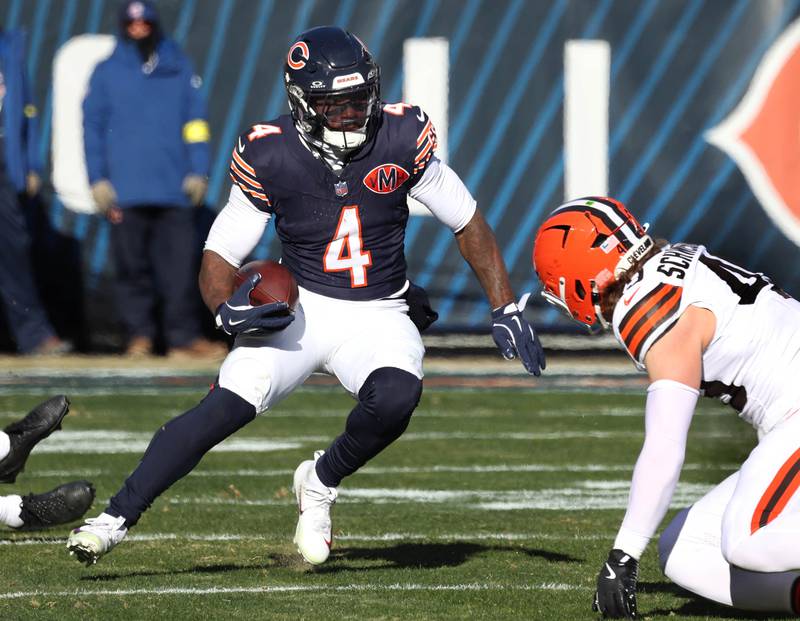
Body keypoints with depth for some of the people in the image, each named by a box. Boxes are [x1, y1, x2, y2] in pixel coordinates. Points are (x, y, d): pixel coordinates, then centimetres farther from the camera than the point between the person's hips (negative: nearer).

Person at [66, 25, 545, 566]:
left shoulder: (402, 138, -9)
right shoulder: (270, 156, -11)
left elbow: (467, 222, 3)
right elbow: (221, 253, -3)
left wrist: (507, 309, 1)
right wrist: (227, 309, -25)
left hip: (379, 317, 1)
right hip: (301, 308, -1)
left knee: (396, 398, -31)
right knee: (228, 404, -23)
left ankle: (320, 484, -2)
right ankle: (115, 519, -18)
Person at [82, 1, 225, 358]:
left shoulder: (179, 69, 11)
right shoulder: (106, 73, 8)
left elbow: (195, 122, 11)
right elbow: (92, 127, 7)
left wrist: (198, 172, 3)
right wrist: (98, 180, -1)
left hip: (175, 190, 1)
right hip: (126, 191, -1)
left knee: (180, 267, -4)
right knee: (133, 267, 0)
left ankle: (184, 336, -3)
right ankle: (138, 335, 7)